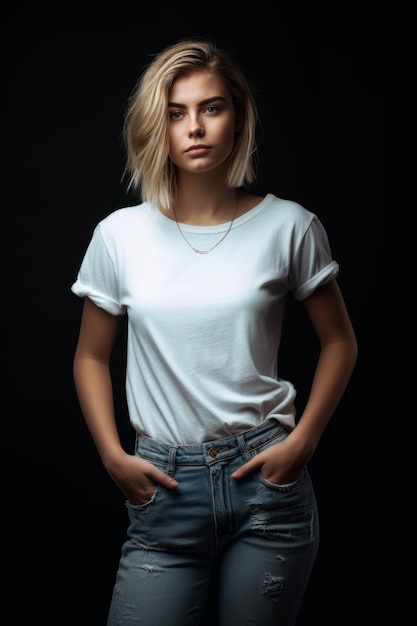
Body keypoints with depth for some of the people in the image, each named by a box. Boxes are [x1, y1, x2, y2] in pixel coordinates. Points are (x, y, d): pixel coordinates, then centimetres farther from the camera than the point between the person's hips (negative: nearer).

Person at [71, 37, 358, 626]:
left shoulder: (289, 226, -3)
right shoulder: (120, 234, 0)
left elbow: (339, 341, 7)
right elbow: (91, 357, 10)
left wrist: (302, 441, -2)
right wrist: (113, 456, 0)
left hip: (266, 476, 0)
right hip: (164, 488, 1)